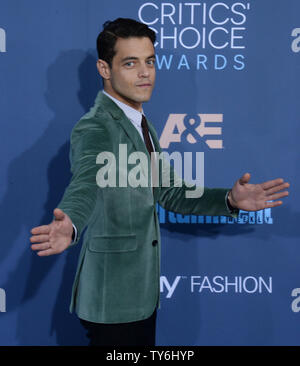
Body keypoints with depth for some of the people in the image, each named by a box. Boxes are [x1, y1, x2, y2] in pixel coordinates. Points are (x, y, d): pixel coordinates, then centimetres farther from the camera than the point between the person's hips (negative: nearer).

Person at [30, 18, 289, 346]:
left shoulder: (140, 125, 11)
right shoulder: (95, 128, -17)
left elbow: (169, 192, 10)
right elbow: (85, 185, -35)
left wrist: (229, 199, -4)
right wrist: (70, 226, -57)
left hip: (143, 290, 8)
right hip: (111, 296, -8)